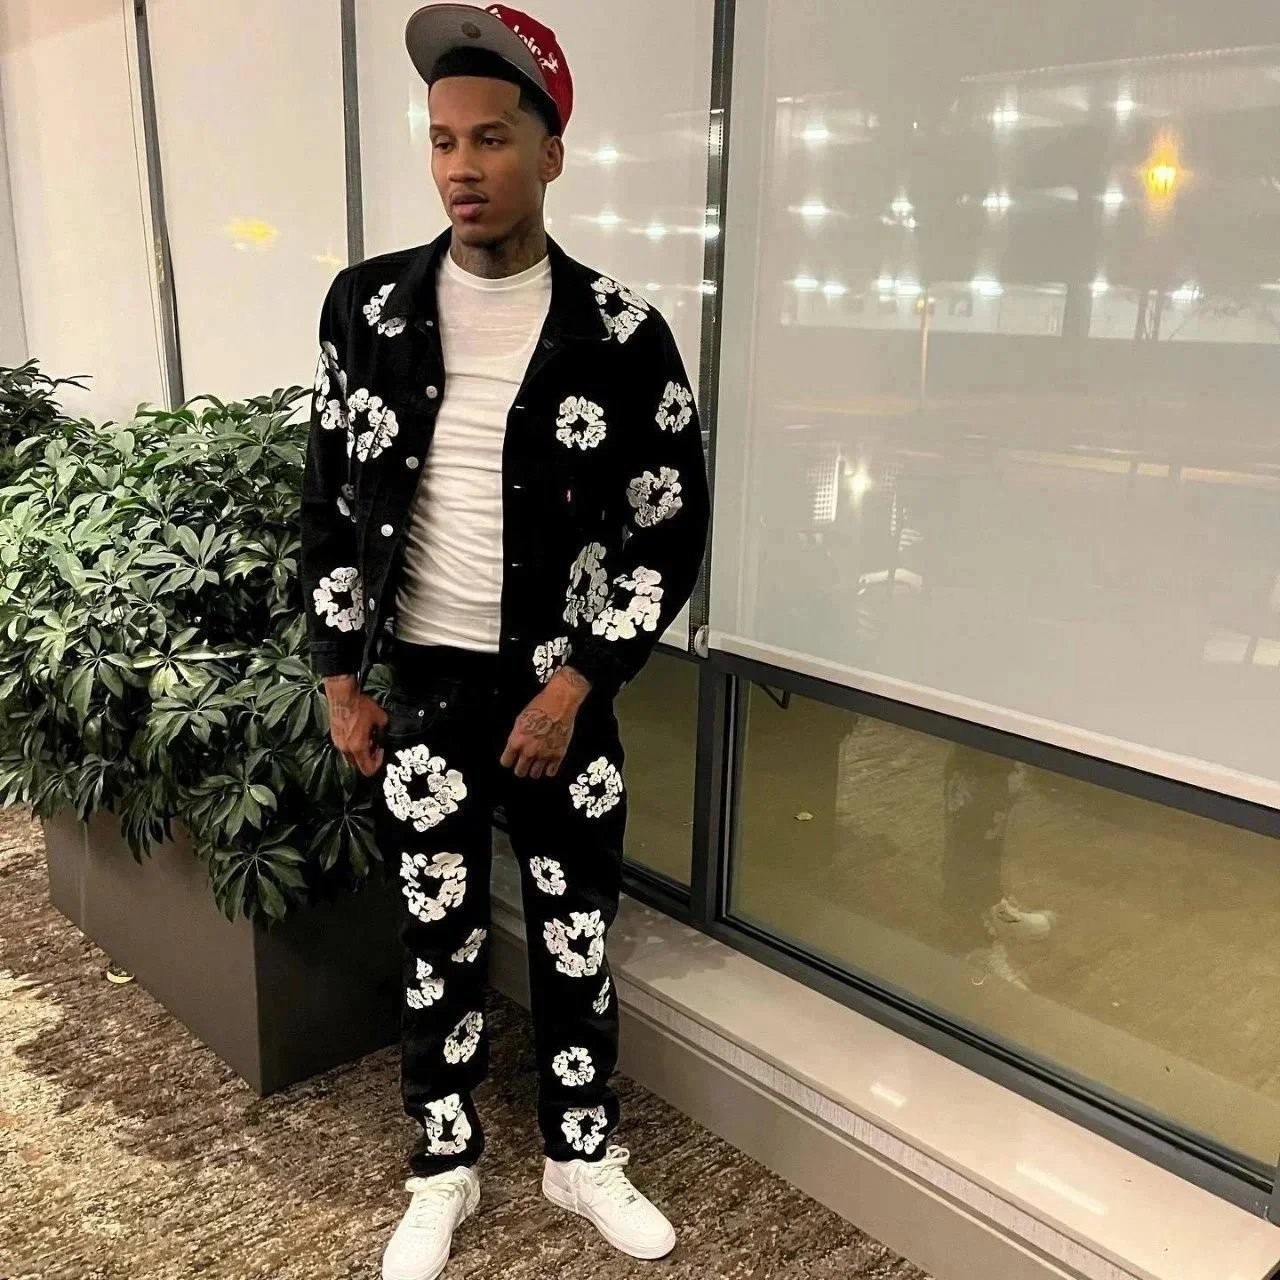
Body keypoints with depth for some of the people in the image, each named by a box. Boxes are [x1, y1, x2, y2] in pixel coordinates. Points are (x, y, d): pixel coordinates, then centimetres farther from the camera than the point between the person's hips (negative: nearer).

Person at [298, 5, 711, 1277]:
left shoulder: (623, 334, -8)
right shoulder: (367, 305, -2)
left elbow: (672, 530, -5)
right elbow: (329, 502, 5)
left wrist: (573, 687, -11)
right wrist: (340, 681, 2)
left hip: (562, 696, -1)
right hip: (420, 689, 1)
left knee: (574, 935, 12)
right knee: (438, 938, 13)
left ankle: (582, 1155, 35)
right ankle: (443, 1169, 34)